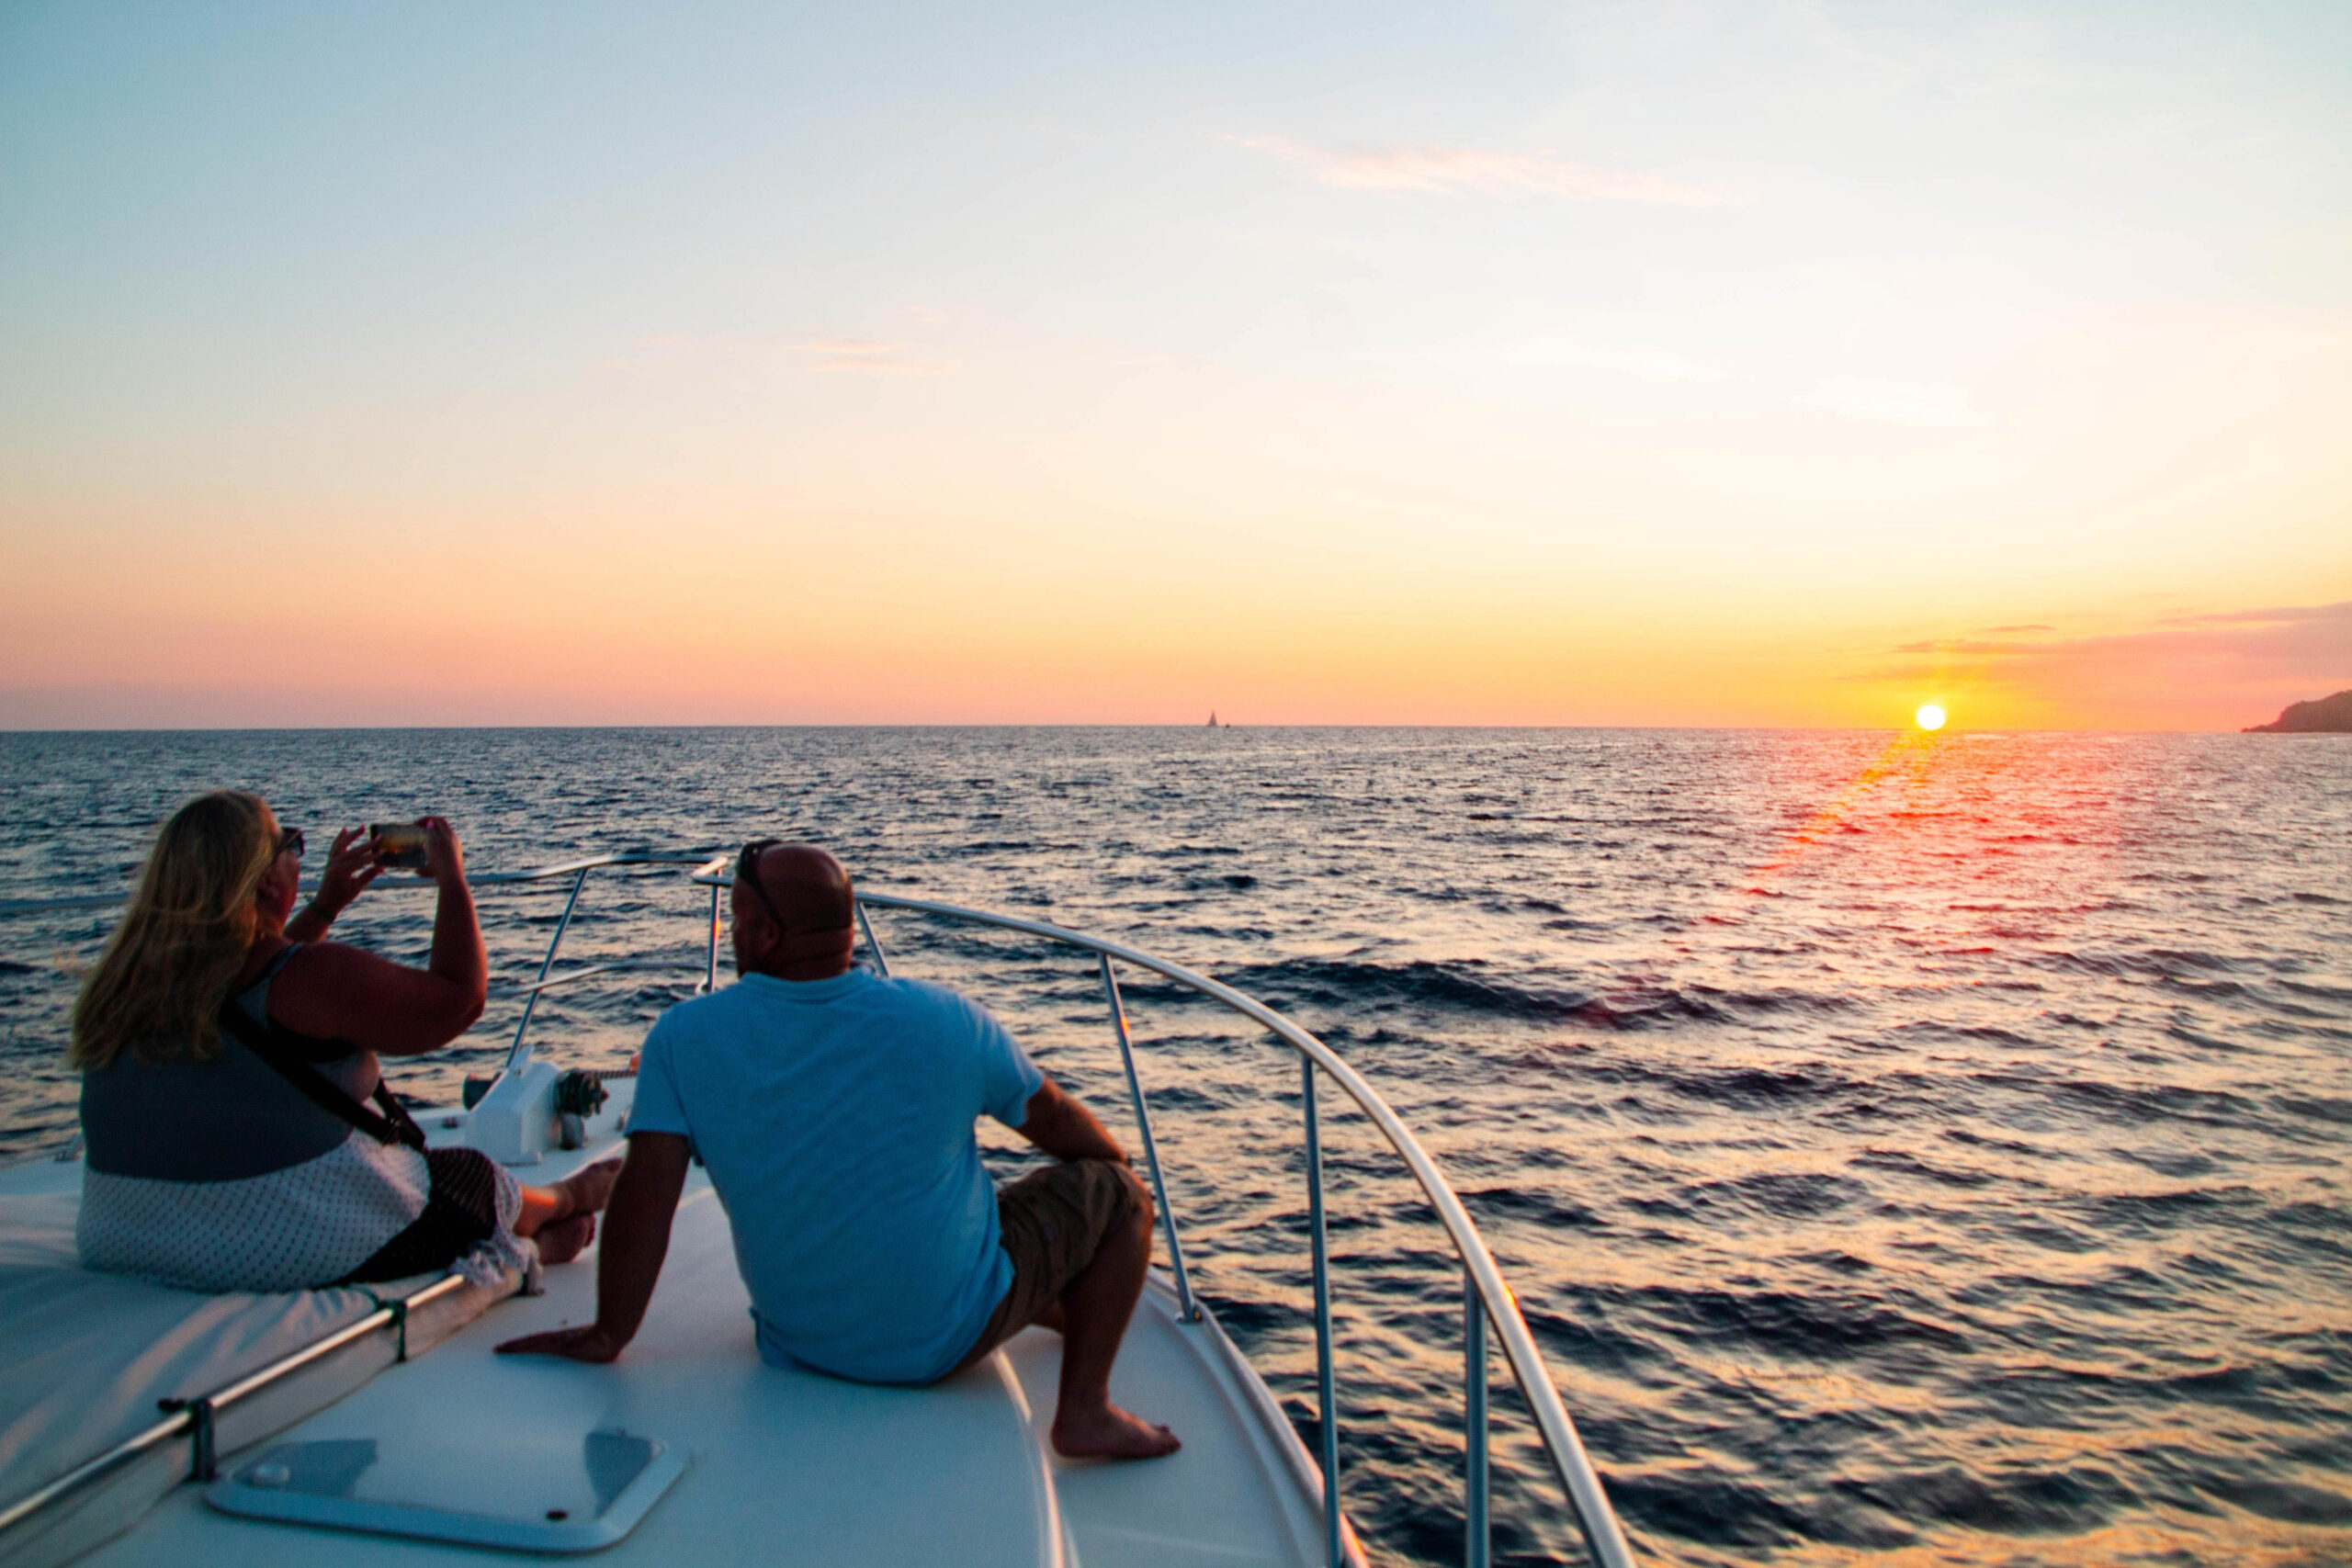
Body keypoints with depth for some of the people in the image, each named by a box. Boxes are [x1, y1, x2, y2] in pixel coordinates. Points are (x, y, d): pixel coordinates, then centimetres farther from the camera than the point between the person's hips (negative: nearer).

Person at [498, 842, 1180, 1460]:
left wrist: (608, 1334, -8)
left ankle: (1078, 1318, 42)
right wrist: (1120, 1171, 19)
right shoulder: (944, 1019, -14)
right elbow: (1058, 1123, -1)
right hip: (949, 1334, -3)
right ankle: (1084, 1409, 5)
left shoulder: (684, 1038, -12)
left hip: (799, 1347, 4)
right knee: (1117, 1195, 12)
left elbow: (648, 1186, -18)